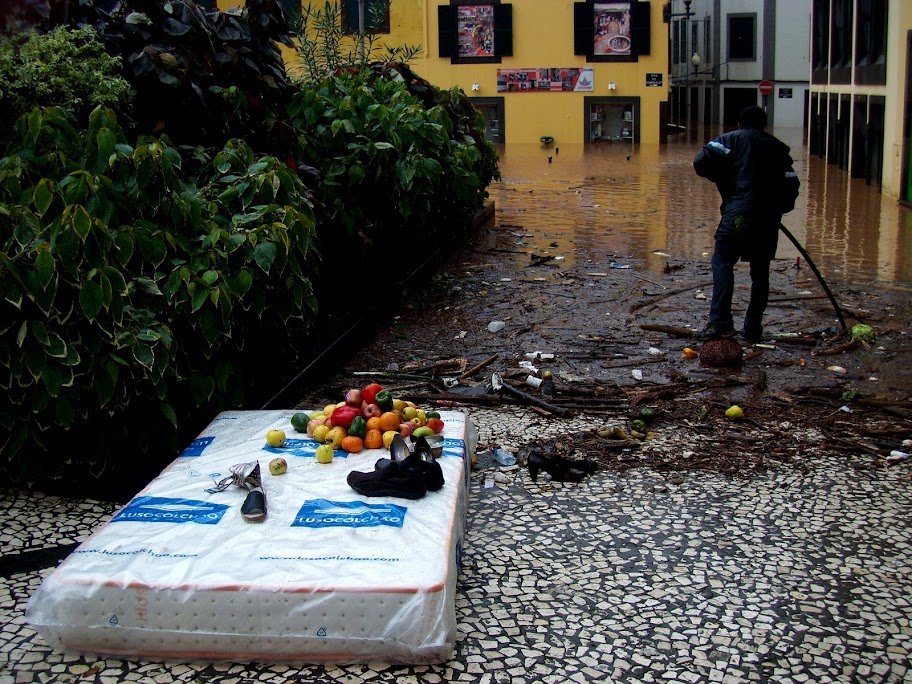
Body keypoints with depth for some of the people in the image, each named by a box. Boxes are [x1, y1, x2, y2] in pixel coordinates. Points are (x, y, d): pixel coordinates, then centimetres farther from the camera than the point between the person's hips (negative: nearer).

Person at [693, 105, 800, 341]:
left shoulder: (731, 139, 7)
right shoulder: (778, 148, 19)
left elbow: (701, 162, -7)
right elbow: (792, 184, 14)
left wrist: (719, 176, 12)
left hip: (739, 213, -4)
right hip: (768, 218, 4)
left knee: (723, 263, -4)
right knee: (760, 272, 12)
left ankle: (720, 322, -19)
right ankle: (753, 328, 16)